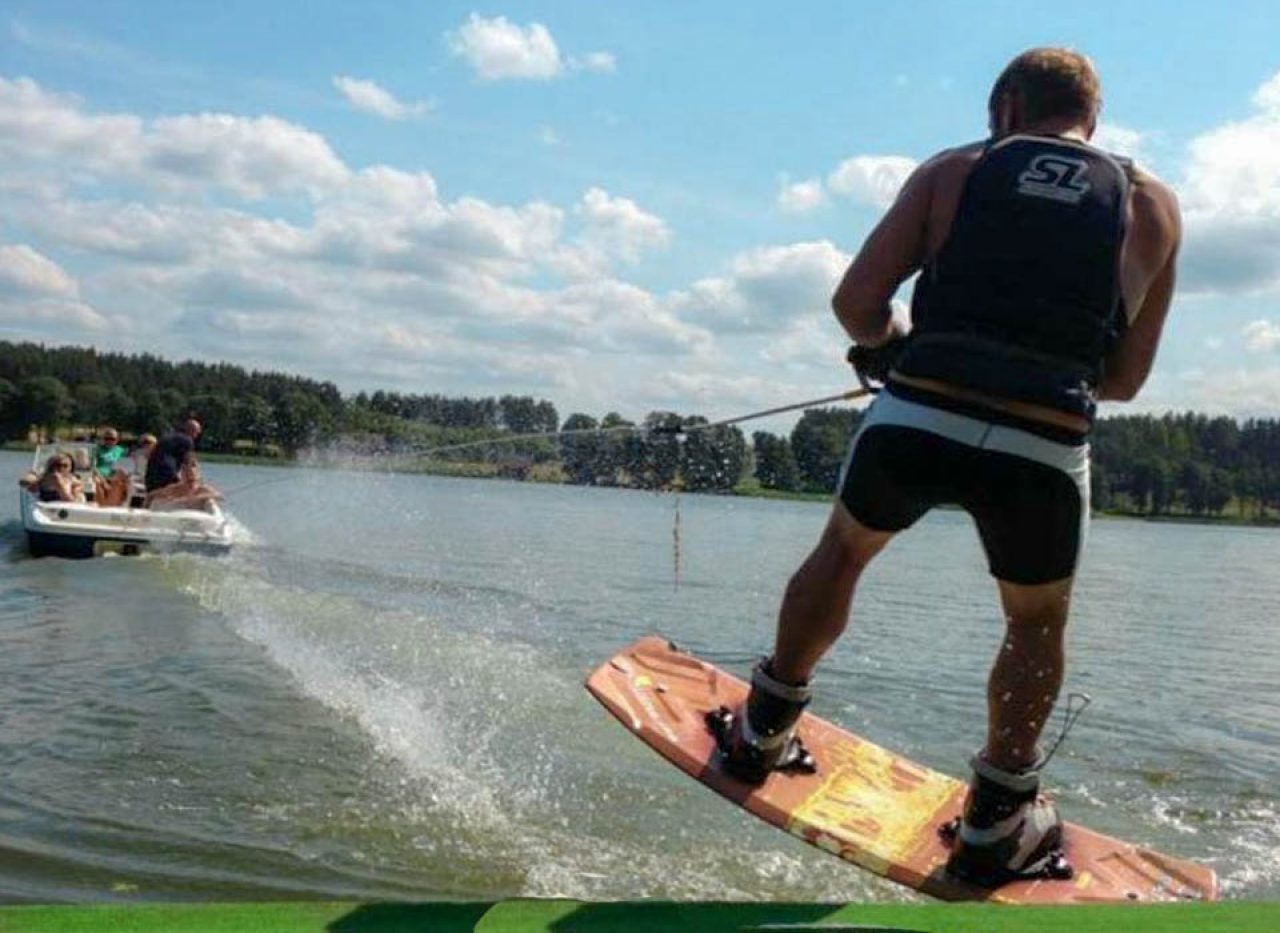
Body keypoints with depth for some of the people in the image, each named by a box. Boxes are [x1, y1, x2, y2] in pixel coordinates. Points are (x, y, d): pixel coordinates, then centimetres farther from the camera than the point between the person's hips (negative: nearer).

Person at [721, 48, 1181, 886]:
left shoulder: (955, 168, 14)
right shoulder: (1153, 205, 16)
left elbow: (856, 302, 5)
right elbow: (1124, 379, 16)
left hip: (916, 418, 0)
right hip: (1044, 446, 0)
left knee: (842, 553, 29)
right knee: (1037, 626, 27)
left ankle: (764, 734, 41)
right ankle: (997, 824, 33)